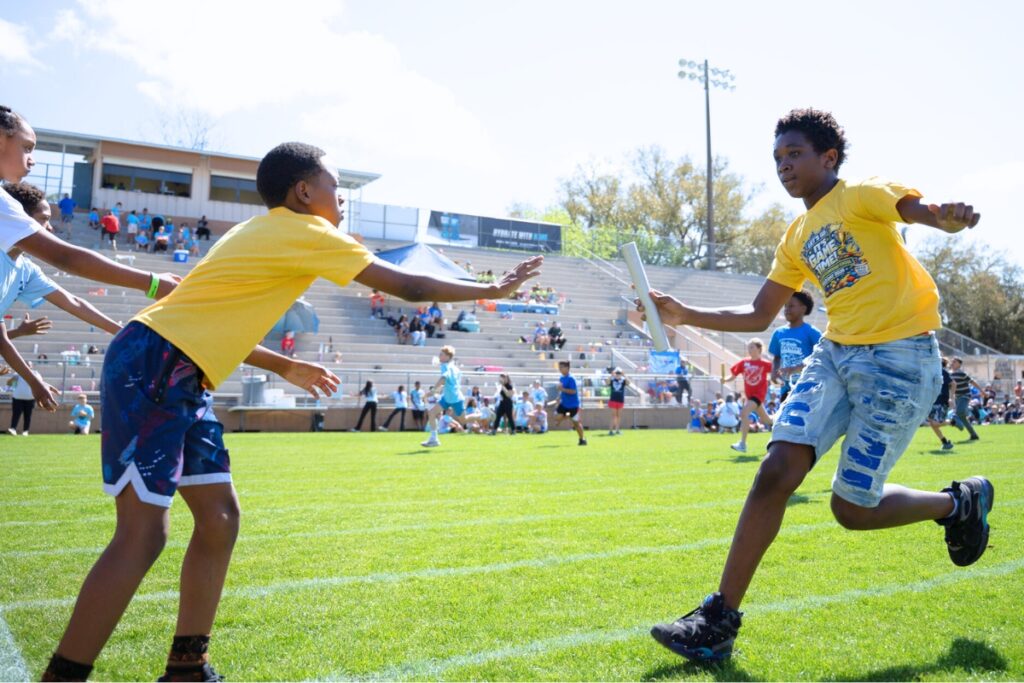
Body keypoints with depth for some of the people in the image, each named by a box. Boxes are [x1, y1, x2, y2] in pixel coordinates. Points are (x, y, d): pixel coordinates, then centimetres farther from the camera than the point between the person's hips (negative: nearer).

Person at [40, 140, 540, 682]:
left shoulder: (260, 235, 20)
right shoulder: (306, 231, -7)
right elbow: (408, 287, -5)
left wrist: (284, 366, 26)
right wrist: (491, 289, 6)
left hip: (177, 379, 10)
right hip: (151, 368, -10)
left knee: (219, 516, 8)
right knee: (144, 532, -11)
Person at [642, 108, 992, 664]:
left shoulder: (861, 195, -1)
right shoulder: (796, 238, 17)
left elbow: (920, 209, -19)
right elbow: (758, 316, 19)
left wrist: (950, 217, -44)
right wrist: (687, 316, 9)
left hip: (900, 357, -6)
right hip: (835, 353, 6)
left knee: (852, 508, -3)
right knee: (777, 468, -11)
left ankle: (960, 502, 27)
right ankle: (720, 618, -7)